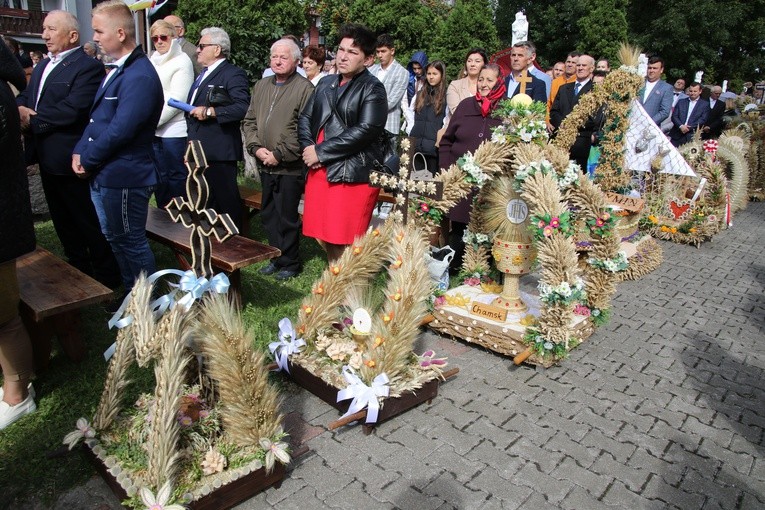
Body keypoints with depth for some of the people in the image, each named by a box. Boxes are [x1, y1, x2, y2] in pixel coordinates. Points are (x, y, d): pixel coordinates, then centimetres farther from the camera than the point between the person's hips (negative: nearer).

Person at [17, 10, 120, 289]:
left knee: (89, 222, 1)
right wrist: (20, 109, -10)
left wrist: (31, 120, -15)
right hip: (47, 159, 9)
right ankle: (78, 270, 34)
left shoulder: (88, 67, -13)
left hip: (71, 160, -9)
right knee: (63, 220, 19)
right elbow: (24, 97, 12)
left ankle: (107, 278, 14)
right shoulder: (43, 66, 16)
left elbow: (71, 109, -22)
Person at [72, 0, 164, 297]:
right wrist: (80, 151, 2)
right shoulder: (117, 70, 13)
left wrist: (87, 161, -12)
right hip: (103, 175, 10)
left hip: (124, 177, -10)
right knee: (115, 239, 20)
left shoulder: (139, 76, -19)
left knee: (131, 243, 2)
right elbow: (96, 117, 15)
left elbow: (120, 130, -24)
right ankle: (131, 296, 35)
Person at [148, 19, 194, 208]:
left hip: (174, 130, -7)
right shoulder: (153, 62, 15)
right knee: (160, 175, 12)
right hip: (153, 131, 7)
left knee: (177, 176, 0)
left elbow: (176, 100, -12)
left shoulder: (182, 61, -5)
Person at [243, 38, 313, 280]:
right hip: (265, 165, 7)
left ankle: (290, 262, 17)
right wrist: (256, 148, -2)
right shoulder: (261, 86, 14)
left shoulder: (304, 88, -8)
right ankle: (277, 257, 29)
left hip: (290, 167, -7)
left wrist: (279, 154, -14)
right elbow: (249, 121, 15)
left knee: (287, 217, 1)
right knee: (268, 214, 14)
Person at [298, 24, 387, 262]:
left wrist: (320, 151, -14)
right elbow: (305, 118, 17)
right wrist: (308, 148, -4)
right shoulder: (326, 83, 16)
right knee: (322, 235, 12)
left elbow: (366, 130, -17)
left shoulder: (372, 89, -5)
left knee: (344, 241, -5)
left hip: (353, 173, -7)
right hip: (319, 170, 7)